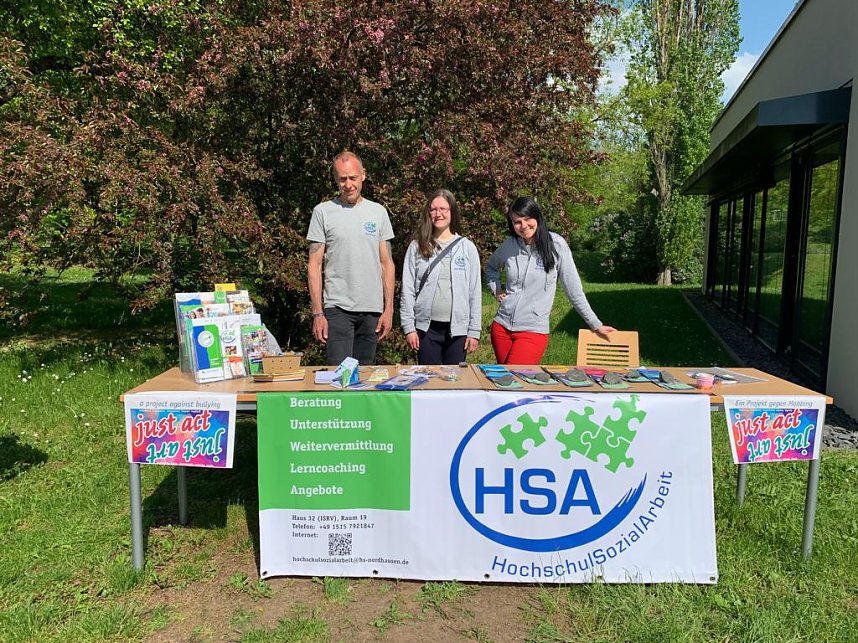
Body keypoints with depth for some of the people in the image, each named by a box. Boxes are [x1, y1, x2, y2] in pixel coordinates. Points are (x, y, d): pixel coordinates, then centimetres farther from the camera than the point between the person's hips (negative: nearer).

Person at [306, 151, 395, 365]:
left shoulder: (378, 212, 10)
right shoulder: (323, 212, 2)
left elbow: (386, 263, 10)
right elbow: (314, 265, 0)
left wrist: (388, 308, 3)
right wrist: (317, 313, -8)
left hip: (372, 309, 3)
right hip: (337, 307, -3)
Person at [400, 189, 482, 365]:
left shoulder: (467, 247, 4)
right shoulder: (417, 247, 4)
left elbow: (475, 292, 3)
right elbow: (408, 290, 2)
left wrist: (474, 331, -1)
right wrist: (408, 327, -4)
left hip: (458, 329, 0)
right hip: (426, 328, 0)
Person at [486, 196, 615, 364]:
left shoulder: (556, 245, -8)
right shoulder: (509, 244, 2)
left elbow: (574, 291, -3)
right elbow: (491, 266, 25)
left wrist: (596, 325, 0)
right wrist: (496, 289, 7)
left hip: (534, 331, -4)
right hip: (501, 327, 4)